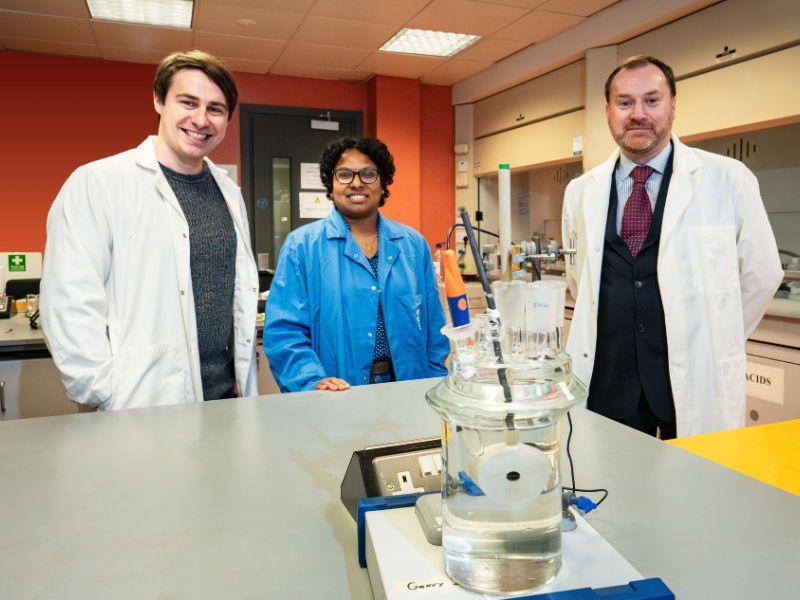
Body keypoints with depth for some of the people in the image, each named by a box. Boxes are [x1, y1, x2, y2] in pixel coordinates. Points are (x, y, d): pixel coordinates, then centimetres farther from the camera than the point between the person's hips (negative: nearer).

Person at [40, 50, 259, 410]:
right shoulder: (95, 183, -9)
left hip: (227, 395, 5)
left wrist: (245, 378, 9)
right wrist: (110, 398, -14)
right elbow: (69, 305, -13)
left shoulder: (229, 193, 9)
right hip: (143, 409, -5)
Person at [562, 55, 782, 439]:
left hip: (696, 383, -2)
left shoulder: (729, 180, -4)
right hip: (606, 380, 2)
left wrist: (711, 344, 8)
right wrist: (612, 329, 13)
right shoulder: (581, 192, 4)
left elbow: (761, 275, 4)